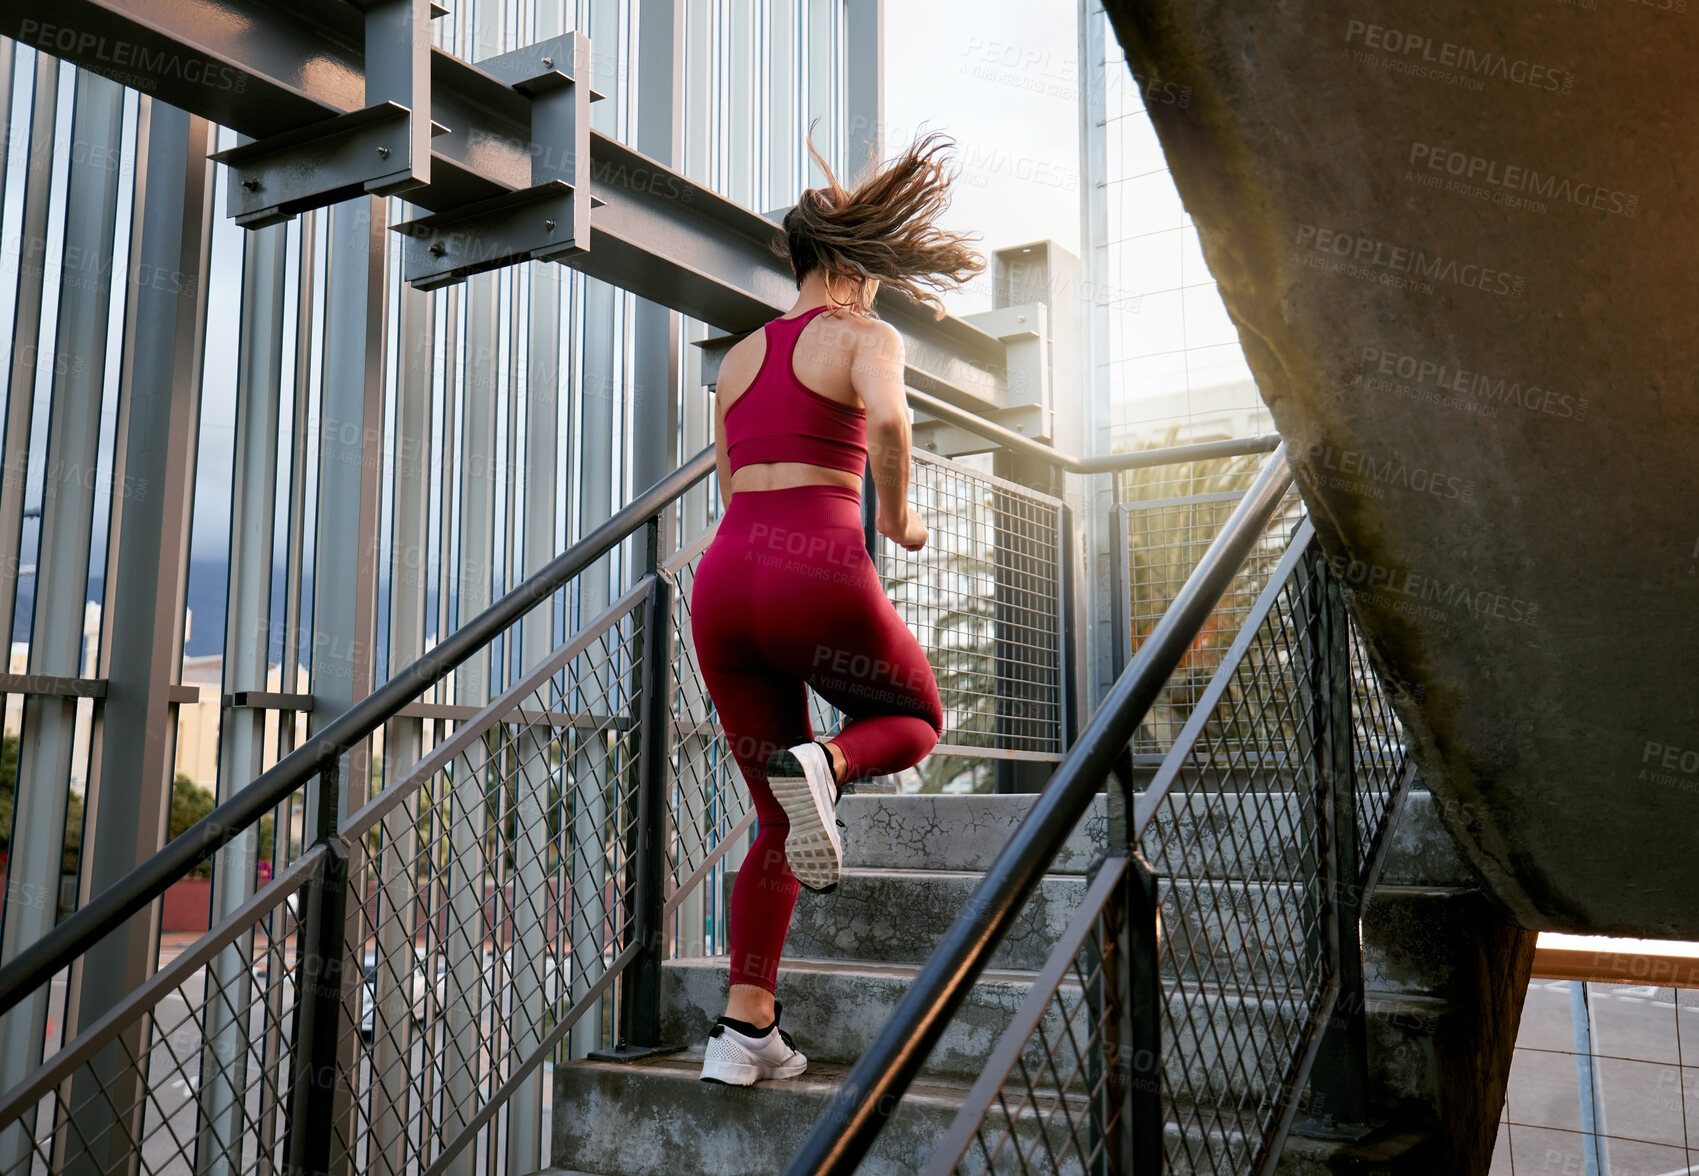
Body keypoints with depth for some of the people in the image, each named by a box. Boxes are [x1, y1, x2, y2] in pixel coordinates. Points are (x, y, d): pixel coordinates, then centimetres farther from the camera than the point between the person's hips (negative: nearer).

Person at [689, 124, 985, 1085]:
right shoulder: (866, 336, 4)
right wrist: (897, 514, -2)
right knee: (917, 720, 23)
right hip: (816, 572, -6)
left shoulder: (739, 357, 22)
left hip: (723, 575, 6)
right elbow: (888, 419, -19)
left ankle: (745, 1029, 8)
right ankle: (822, 765, -12)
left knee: (777, 822, 16)